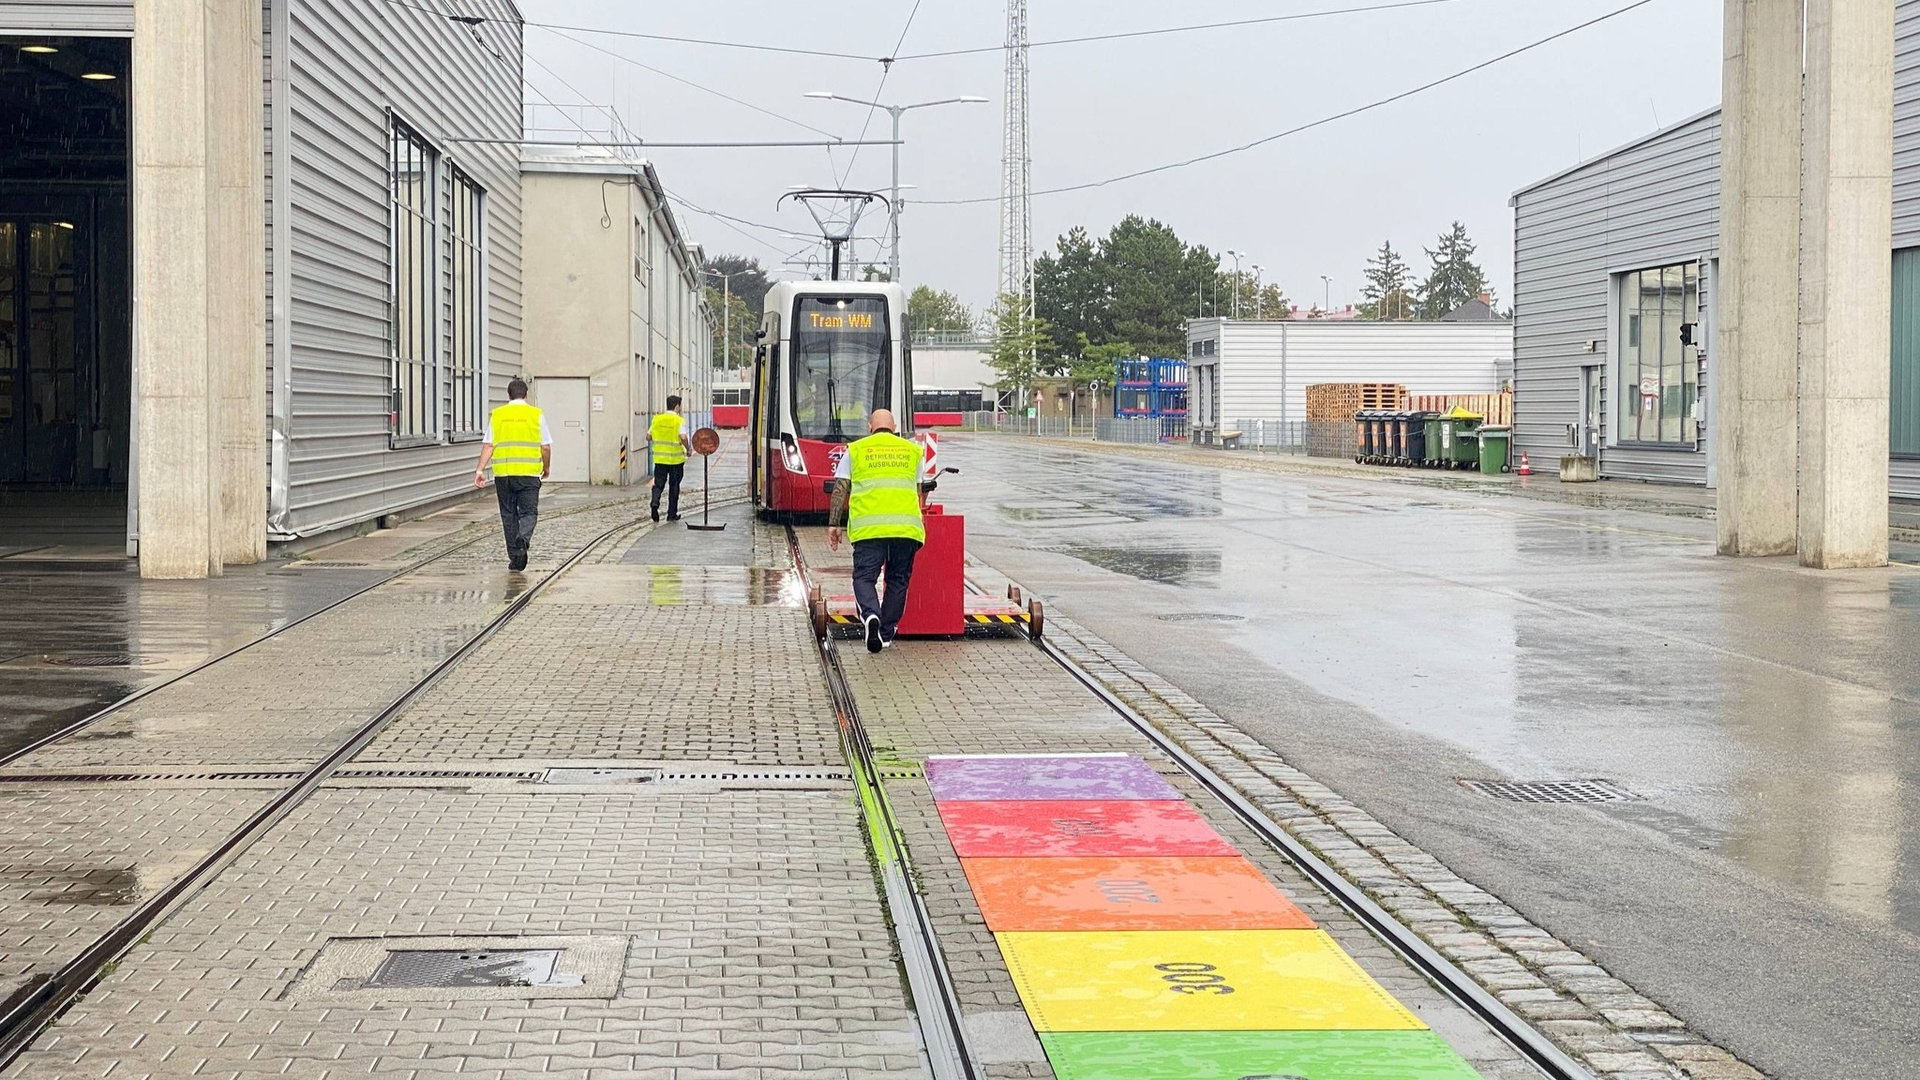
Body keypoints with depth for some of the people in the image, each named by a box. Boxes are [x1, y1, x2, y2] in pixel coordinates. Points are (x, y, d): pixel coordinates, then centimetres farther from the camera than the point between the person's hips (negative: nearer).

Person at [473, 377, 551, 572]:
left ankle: (515, 556, 11)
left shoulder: (497, 415, 5)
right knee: (528, 512, 2)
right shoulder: (536, 415, 1)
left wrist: (480, 470, 0)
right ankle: (523, 538, -27)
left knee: (509, 515, 10)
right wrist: (547, 468, 18)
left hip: (503, 473, 2)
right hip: (529, 473, -2)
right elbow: (545, 447, 2)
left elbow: (488, 445, 0)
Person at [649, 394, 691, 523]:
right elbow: (683, 437, -23)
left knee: (659, 483, 9)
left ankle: (655, 502, -20)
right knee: (674, 486, 10)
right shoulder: (679, 421, -10)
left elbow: (648, 437, 6)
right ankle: (672, 514, 15)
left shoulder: (657, 419, 3)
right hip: (676, 458, -3)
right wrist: (688, 449, -6)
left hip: (659, 458, 3)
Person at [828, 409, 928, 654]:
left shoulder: (856, 450, 12)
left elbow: (840, 489, 6)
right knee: (898, 580, 13)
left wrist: (833, 524, 9)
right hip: (906, 527, 2)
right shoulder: (912, 450, 18)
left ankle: (870, 615, -27)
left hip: (869, 526, -2)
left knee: (864, 577, 1)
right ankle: (886, 635, 15)